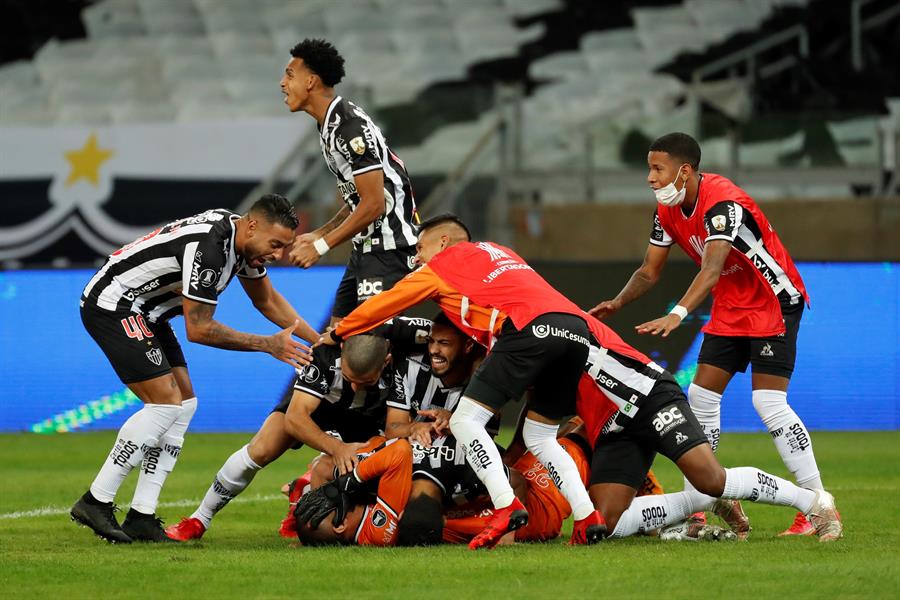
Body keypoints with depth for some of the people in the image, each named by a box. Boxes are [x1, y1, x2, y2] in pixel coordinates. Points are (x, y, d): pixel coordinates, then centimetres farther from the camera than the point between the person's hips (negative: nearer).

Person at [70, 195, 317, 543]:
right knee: (167, 403, -17)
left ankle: (141, 518, -1)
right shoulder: (208, 247, -30)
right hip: (111, 304, -10)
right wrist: (268, 345, -19)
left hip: (143, 311, 10)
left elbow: (268, 301, 17)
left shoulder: (244, 240, 1)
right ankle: (95, 502, -13)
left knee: (184, 404, 2)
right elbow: (199, 329, -25)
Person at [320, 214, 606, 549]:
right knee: (539, 436, 19)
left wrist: (337, 334, 39)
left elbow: (386, 303, 26)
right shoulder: (498, 252, 37)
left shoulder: (445, 261, 19)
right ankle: (587, 517, 2)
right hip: (578, 329, 7)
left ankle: (506, 507, -18)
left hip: (530, 328, -7)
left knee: (465, 421, -1)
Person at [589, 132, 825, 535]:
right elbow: (650, 270, 7)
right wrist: (618, 302, -12)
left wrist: (677, 314, -54)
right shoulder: (668, 210, -1)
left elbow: (712, 269, -41)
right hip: (730, 308, 9)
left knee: (769, 403, -17)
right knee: (701, 397, 2)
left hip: (774, 303, -9)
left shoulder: (722, 203, -28)